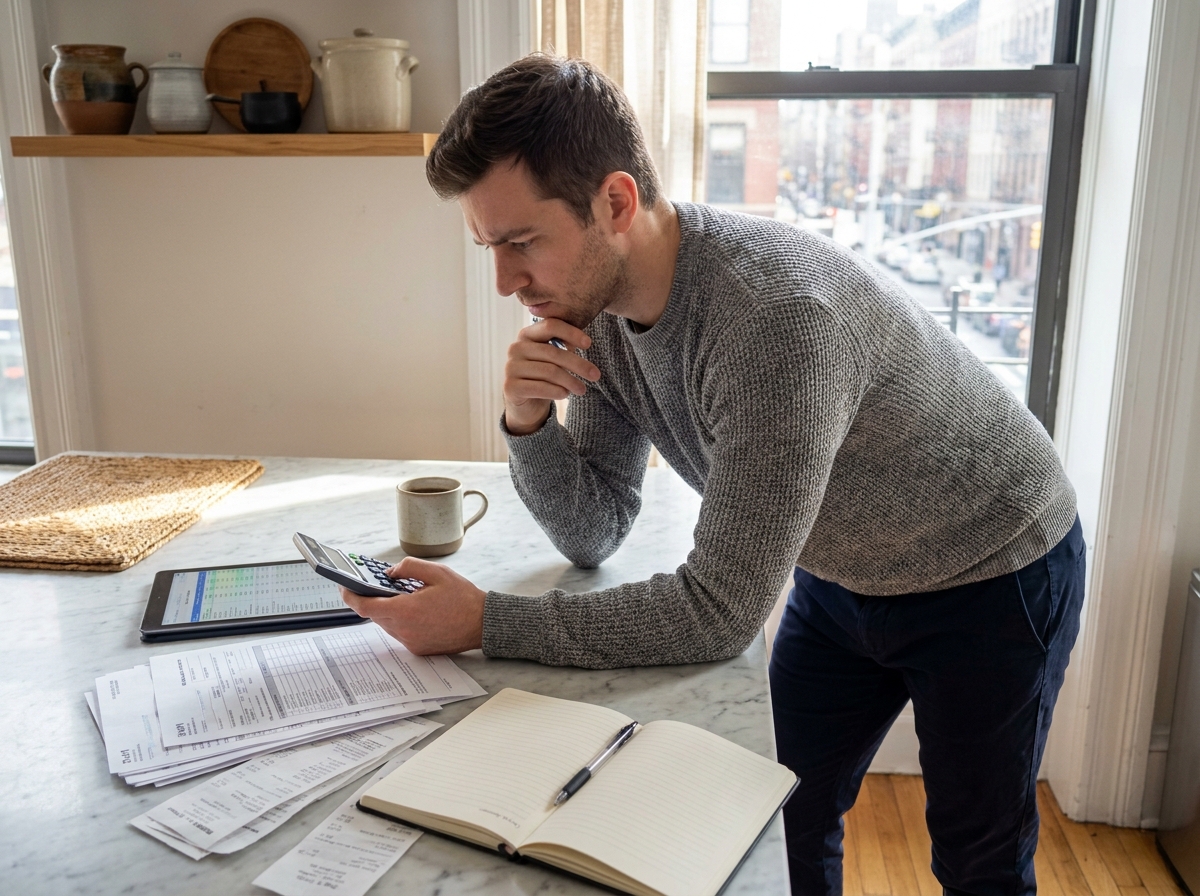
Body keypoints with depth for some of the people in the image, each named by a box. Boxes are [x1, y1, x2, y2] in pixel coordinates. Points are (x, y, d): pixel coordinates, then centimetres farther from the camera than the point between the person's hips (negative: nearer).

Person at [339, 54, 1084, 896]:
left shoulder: (777, 316, -38)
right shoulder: (596, 305, -13)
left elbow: (721, 612, -34)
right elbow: (594, 532, -5)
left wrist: (486, 622, -32)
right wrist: (528, 422, -24)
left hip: (991, 574, -6)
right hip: (839, 575, 6)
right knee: (787, 823, 13)